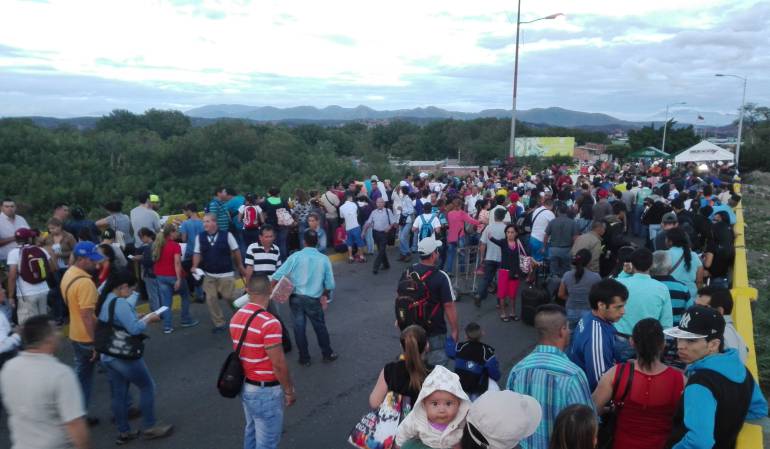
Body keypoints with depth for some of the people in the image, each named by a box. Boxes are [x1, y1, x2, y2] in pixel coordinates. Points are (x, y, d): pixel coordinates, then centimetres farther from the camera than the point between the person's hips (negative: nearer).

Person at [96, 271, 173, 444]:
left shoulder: (104, 301, 6)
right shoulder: (120, 303, -23)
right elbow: (134, 329, -25)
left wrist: (137, 318, 9)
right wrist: (148, 319, -10)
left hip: (107, 356, 9)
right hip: (124, 356, -9)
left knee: (118, 394, 16)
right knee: (147, 386, 7)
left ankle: (123, 432, 25)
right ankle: (149, 427, 15)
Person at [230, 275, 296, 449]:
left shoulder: (236, 317, -2)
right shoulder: (269, 323, -27)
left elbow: (241, 352, 9)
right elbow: (278, 365, -23)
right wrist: (289, 390, -10)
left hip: (245, 385, 8)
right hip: (266, 391, -8)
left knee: (251, 431, 26)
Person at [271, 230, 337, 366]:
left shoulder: (295, 256, -11)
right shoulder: (324, 259, -6)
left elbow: (277, 276, -14)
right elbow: (330, 284, -2)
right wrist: (324, 295, 17)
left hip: (296, 298, 0)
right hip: (314, 300, 1)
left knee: (299, 327, 13)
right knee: (320, 327, 18)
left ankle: (304, 358, 24)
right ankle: (328, 354, 32)